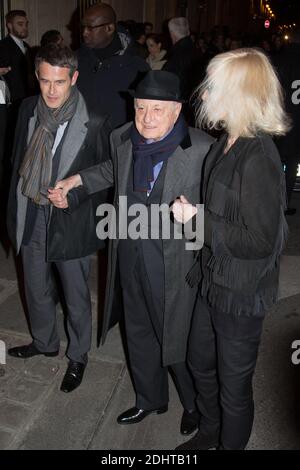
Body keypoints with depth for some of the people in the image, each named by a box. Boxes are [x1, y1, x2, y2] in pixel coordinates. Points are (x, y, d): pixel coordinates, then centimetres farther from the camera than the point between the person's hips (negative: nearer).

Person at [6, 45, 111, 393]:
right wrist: (16, 209, 8)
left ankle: (77, 356, 36)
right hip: (31, 217, 5)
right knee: (36, 289, 21)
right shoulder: (29, 109, -1)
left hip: (71, 220, -4)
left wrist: (72, 195, -18)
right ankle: (44, 342, 47)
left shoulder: (93, 123, -16)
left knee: (76, 296, 12)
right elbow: (19, 159, 8)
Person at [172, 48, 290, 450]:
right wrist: (193, 212, 1)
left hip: (241, 294, -9)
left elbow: (259, 241, -25)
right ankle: (210, 430, 53)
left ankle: (231, 443, 42)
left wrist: (198, 220, -23)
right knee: (200, 362, 26)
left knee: (234, 384, 14)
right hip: (214, 281, 9)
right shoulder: (227, 144, 1)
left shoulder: (259, 158, -25)